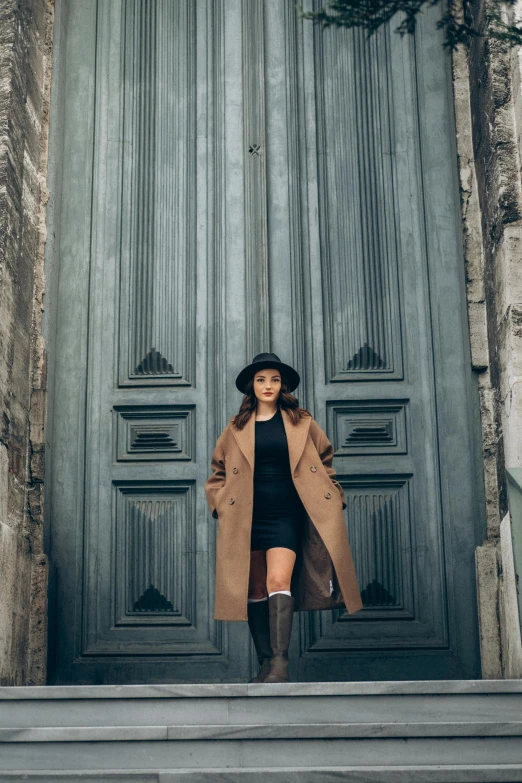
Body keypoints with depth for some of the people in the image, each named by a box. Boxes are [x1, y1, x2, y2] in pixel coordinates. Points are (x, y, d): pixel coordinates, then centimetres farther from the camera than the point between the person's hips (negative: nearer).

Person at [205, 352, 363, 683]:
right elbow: (217, 475, 15)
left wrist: (334, 500, 5)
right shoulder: (236, 428, 9)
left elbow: (325, 463, 14)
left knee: (279, 582, -18)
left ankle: (280, 662, -21)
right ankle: (266, 663, 10)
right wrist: (221, 506, 2)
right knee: (255, 591, 3)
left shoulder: (302, 422, 7)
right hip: (246, 519, 2)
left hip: (285, 518, -2)